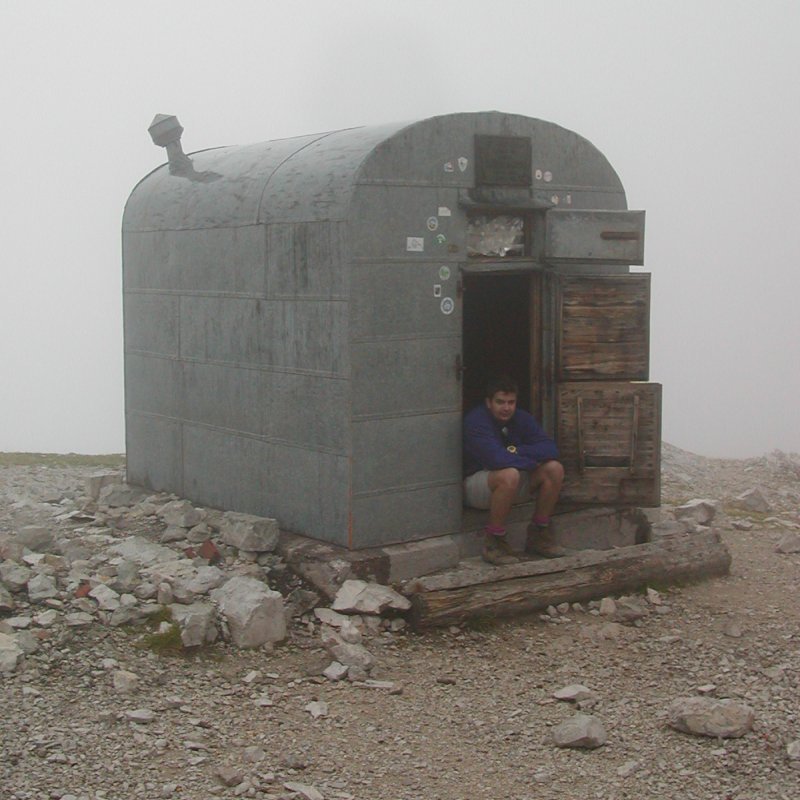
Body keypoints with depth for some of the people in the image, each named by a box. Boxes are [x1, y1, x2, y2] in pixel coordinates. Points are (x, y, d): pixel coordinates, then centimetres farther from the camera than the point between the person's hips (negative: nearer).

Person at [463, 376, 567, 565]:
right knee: (509, 475, -39)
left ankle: (538, 535, -3)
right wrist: (533, 460, -21)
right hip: (476, 482, -7)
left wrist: (518, 451, -24)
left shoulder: (521, 419, -1)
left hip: (513, 485, 7)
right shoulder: (476, 421, -22)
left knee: (555, 469, -14)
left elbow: (550, 449, -10)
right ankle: (494, 541, -23)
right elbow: (496, 459, -36)